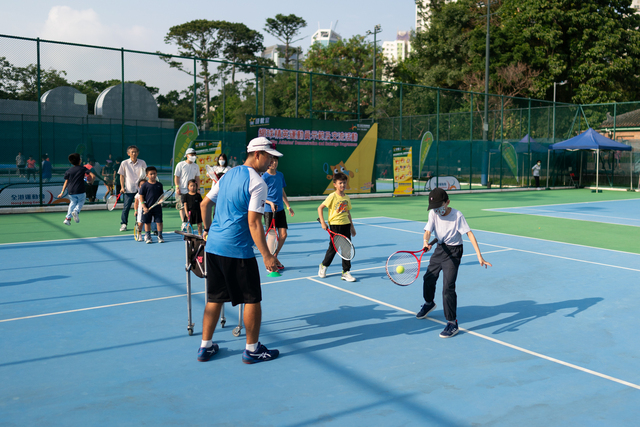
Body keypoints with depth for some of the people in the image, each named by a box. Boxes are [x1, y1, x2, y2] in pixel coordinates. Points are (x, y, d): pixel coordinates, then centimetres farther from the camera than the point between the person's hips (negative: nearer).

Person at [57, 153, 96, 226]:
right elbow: (93, 176, -7)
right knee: (80, 202, 21)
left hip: (71, 192, 3)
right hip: (80, 192, -3)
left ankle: (68, 218, 15)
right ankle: (76, 211, -11)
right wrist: (91, 180, 13)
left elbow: (66, 182, 7)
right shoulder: (83, 168, 3)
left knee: (73, 202, 26)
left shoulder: (68, 171, 10)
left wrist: (62, 192, 11)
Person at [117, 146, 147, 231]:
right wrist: (122, 187, -1)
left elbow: (146, 174, 10)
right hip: (128, 189, -1)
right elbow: (122, 176, 7)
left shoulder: (142, 163, 3)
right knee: (126, 207, -2)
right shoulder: (124, 163, 1)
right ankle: (123, 224, 10)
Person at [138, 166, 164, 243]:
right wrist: (144, 207, -10)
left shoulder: (159, 184, 4)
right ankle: (147, 237, 20)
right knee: (147, 222, 8)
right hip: (147, 208, -1)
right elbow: (141, 196, -3)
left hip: (157, 207, 2)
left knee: (159, 222, 1)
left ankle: (160, 236, 13)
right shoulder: (144, 185, -4)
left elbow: (162, 195, 13)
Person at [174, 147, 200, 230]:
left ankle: (187, 222, 11)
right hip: (182, 190, -4)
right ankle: (184, 223, -10)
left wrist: (198, 188, 10)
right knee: (182, 207, -7)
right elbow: (176, 177, -1)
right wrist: (177, 188, -9)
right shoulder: (180, 165, 0)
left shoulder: (196, 166, 11)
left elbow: (197, 178, 17)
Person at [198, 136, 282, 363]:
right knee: (252, 300, 6)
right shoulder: (257, 183, -11)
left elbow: (204, 204, 17)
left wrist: (208, 229, 32)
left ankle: (205, 347, 22)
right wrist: (267, 256, -18)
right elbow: (253, 222, -18)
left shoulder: (229, 174, 13)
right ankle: (252, 349, 16)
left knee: (215, 298, 15)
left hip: (213, 245, 8)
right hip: (237, 250, -8)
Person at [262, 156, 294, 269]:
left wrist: (288, 206, 19)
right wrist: (270, 203, -25)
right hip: (269, 210, -6)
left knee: (283, 235, 2)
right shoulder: (264, 177, -8)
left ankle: (275, 257, 20)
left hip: (280, 209, 6)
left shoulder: (280, 175, 11)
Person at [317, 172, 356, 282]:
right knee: (333, 248, 4)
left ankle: (346, 272, 10)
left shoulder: (347, 198, 8)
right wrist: (323, 223, -15)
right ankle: (323, 266, 30)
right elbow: (320, 208, -9)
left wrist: (352, 226, 19)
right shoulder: (332, 196, -10)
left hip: (346, 225, 5)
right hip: (335, 225, -5)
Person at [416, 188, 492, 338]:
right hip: (439, 249, 6)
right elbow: (428, 231, -14)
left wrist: (479, 256, -31)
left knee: (448, 287, -15)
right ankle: (429, 303, 51)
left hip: (453, 253, -6)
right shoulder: (433, 214, -6)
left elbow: (469, 234, -24)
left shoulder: (457, 215, -20)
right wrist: (426, 241, -38)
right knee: (428, 278, 21)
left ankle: (452, 323, -7)